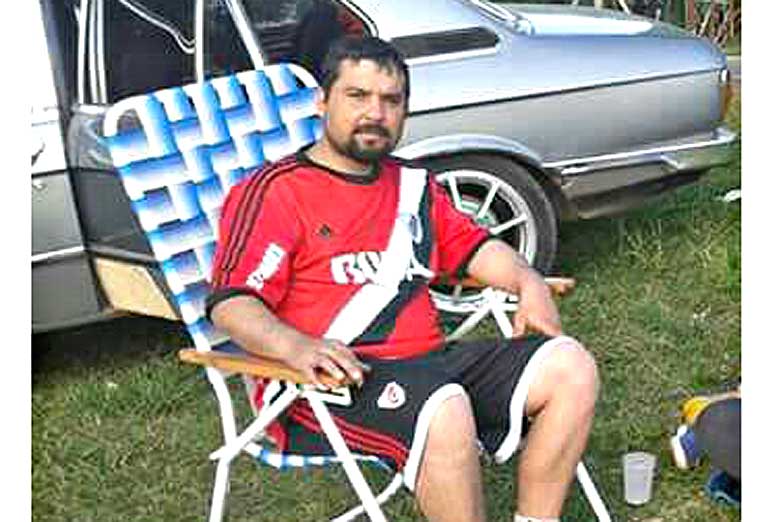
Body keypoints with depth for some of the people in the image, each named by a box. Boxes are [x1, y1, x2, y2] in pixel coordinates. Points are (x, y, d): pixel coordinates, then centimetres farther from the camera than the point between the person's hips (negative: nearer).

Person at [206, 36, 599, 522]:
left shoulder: (415, 184, 23)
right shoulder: (276, 190, -2)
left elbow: (473, 246, 27)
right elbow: (231, 302, -11)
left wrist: (529, 284, 6)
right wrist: (296, 347, -30)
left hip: (429, 363, 8)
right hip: (331, 381, -7)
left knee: (570, 367, -6)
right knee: (444, 411, -36)